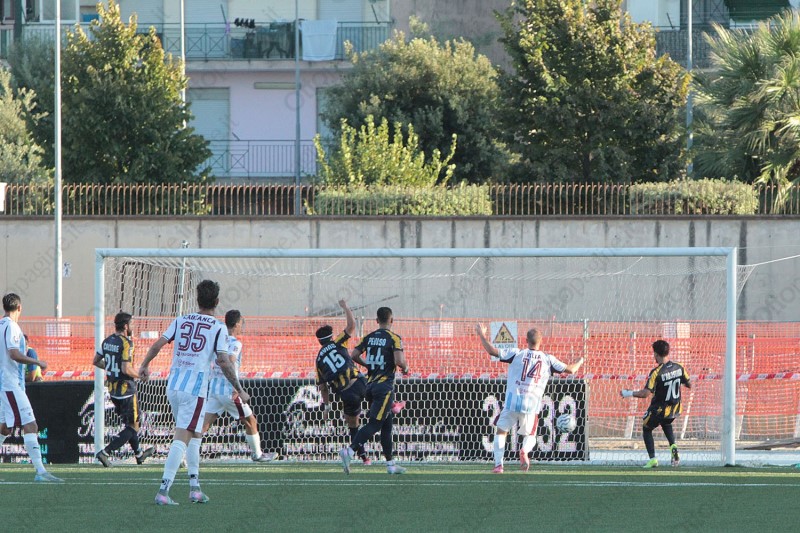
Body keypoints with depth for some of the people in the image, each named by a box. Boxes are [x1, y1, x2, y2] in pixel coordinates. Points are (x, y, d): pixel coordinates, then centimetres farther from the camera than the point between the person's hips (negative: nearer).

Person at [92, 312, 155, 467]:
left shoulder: (107, 341, 5)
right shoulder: (126, 343, -19)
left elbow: (96, 361, 13)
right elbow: (126, 369, -26)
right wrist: (139, 375, -9)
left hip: (112, 389, 9)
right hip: (126, 389, -9)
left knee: (130, 423, 24)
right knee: (133, 427, 0)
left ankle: (139, 454, 37)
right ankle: (105, 452, -13)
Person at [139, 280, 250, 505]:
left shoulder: (180, 321, 10)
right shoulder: (218, 328, -3)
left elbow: (158, 345, 4)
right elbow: (223, 362, -11)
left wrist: (144, 366, 19)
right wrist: (239, 390, -4)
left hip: (173, 385, 5)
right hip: (195, 388, -5)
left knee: (194, 435, 21)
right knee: (182, 439, -9)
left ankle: (194, 486, 20)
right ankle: (163, 490, -18)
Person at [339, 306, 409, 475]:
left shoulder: (369, 337, 9)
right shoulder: (394, 338, -8)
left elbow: (353, 355, 7)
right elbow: (399, 361, -19)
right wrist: (405, 368, 4)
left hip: (370, 384, 7)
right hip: (385, 385, -7)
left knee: (387, 424, 15)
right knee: (375, 424, -10)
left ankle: (390, 463, 18)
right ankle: (350, 451, -27)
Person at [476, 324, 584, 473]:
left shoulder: (516, 354, 0)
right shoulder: (548, 360, 5)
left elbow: (492, 351, -4)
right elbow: (570, 370, 10)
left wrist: (482, 335, 12)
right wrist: (580, 362, 32)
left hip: (512, 402, -1)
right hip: (532, 405, 1)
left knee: (501, 431, 16)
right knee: (530, 436, 19)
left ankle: (498, 464, 0)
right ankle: (524, 451, -16)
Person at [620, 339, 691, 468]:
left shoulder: (656, 372, -24)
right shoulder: (679, 368, -7)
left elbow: (646, 393, -28)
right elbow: (689, 385, 5)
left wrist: (628, 393, -15)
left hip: (658, 409, -5)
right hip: (675, 408, 5)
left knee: (646, 429, 18)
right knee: (666, 424, 36)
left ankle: (653, 459, 5)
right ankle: (673, 446, 10)